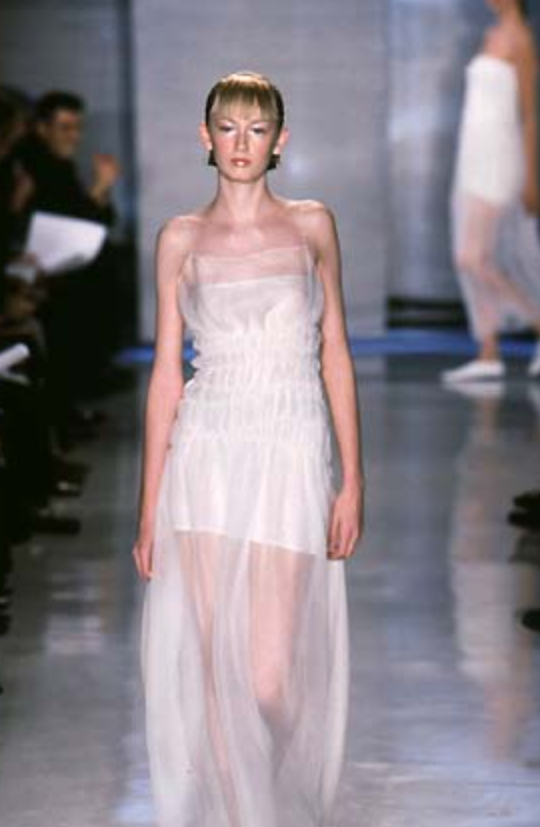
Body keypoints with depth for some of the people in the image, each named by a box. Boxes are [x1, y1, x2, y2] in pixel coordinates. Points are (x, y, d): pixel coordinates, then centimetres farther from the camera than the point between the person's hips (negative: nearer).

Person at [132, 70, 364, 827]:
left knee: (272, 680, -8)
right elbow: (166, 374, 7)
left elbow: (336, 357, 9)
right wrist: (149, 508, 4)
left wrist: (353, 480, 1)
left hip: (293, 461, -1)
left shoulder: (312, 226, 8)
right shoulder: (182, 238, 7)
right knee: (212, 670, 0)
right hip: (206, 459, 1)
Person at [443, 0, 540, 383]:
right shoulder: (494, 36, 16)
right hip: (476, 160, 10)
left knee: (472, 261, -12)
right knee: (479, 262, 6)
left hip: (497, 162, -10)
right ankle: (489, 356, 9)